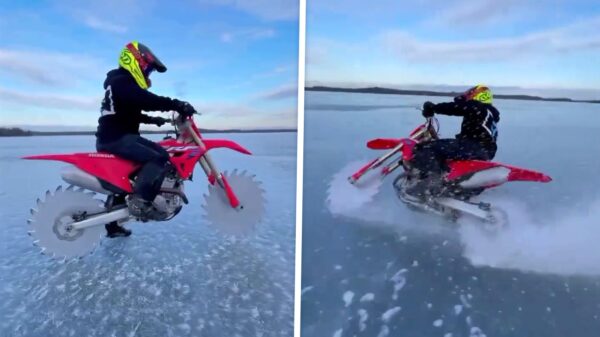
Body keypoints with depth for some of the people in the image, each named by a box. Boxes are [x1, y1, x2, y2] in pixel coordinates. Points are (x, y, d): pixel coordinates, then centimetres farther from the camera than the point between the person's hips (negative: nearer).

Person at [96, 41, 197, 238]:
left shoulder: (121, 83, 23)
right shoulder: (121, 81, -12)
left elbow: (131, 112, 33)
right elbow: (146, 100, -31)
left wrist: (152, 120, 26)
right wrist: (176, 105, -34)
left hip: (113, 137, 11)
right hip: (117, 138, -11)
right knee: (159, 158, -26)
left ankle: (113, 225, 32)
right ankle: (140, 201, -30)